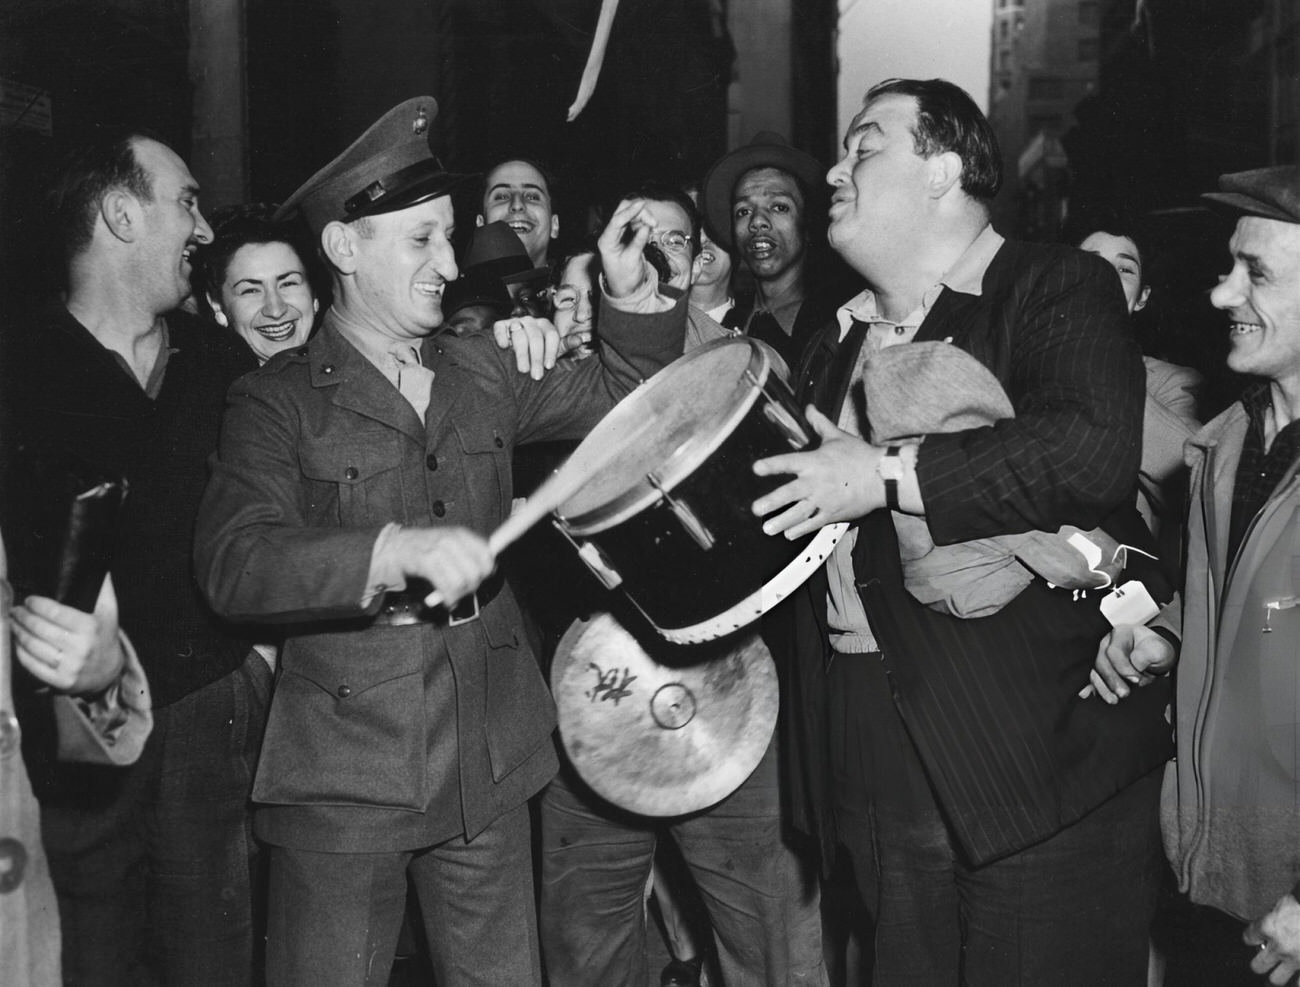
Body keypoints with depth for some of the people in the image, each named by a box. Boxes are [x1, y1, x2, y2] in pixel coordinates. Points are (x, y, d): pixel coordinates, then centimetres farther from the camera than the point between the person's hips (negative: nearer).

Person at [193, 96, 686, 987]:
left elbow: (621, 398, 17)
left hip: (490, 774, 5)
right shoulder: (279, 400, -7)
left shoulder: (485, 372, 8)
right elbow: (234, 563, -21)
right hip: (344, 788, -4)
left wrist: (631, 294, -1)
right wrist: (395, 549, -35)